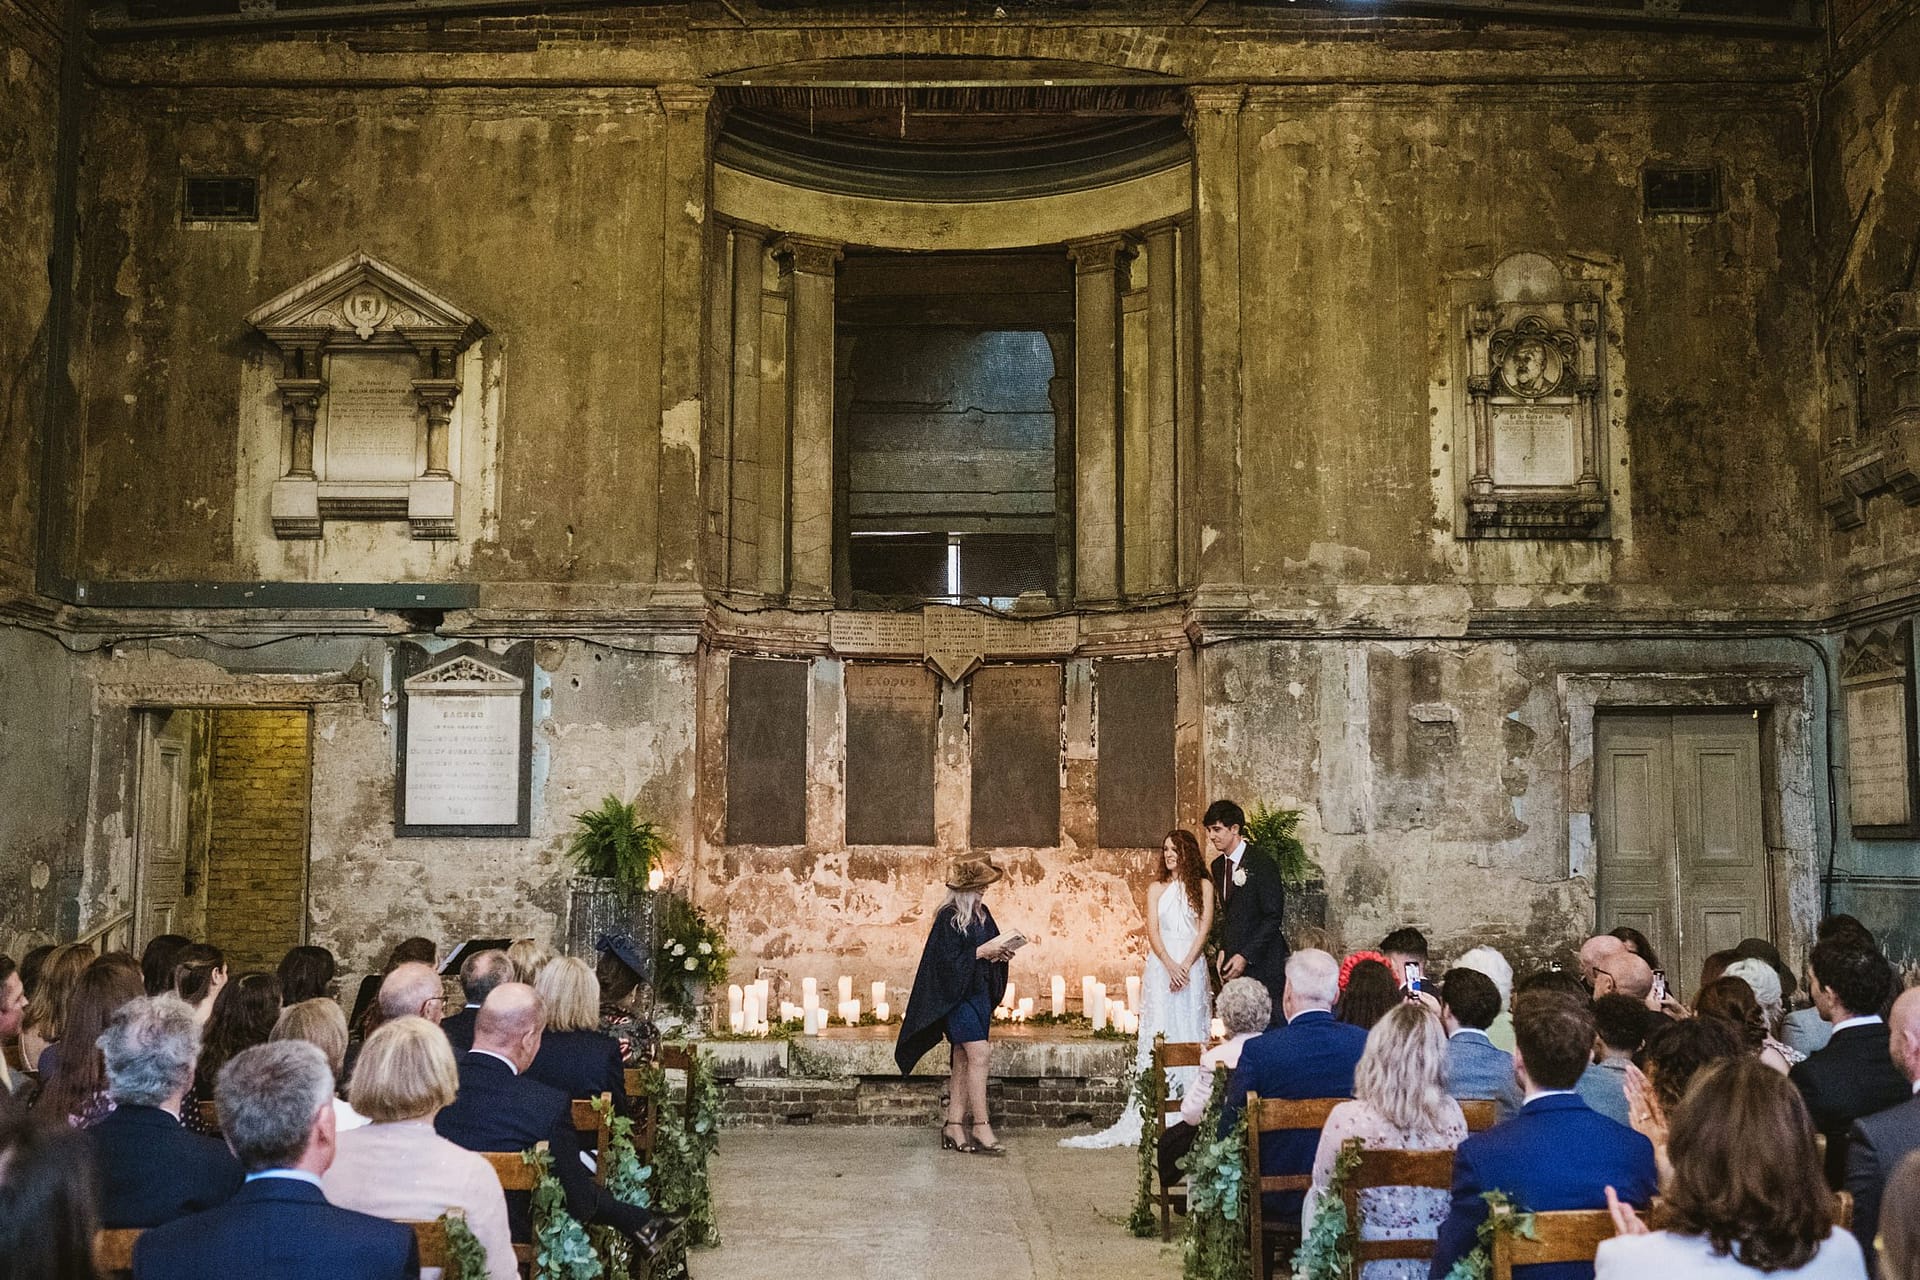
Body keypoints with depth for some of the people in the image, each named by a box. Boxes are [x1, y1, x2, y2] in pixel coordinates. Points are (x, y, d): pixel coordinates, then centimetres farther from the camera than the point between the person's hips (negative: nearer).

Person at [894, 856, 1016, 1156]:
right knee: (978, 1054, -15)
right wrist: (982, 952, -18)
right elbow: (947, 961, -18)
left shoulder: (982, 914, 11)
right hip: (956, 995, -8)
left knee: (963, 1060, 8)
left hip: (979, 993, 8)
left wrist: (1000, 953, 1)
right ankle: (981, 1127, -10)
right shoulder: (948, 918, -13)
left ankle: (954, 1127, 12)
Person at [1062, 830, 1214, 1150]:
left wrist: (1186, 965, -12)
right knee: (1157, 1037, -3)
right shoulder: (1156, 887, 10)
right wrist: (1171, 965, -13)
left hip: (1193, 966, -1)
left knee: (1191, 1035, -1)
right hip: (1162, 965, 1)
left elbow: (1205, 928, 0)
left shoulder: (1203, 886, 8)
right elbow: (1152, 931, 2)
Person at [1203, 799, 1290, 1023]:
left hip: (1262, 962, -6)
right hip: (1234, 962, 6)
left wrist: (1245, 957, -15)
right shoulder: (1218, 866, 13)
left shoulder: (1262, 865, -10)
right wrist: (1223, 951, 9)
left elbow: (1273, 916, -12)